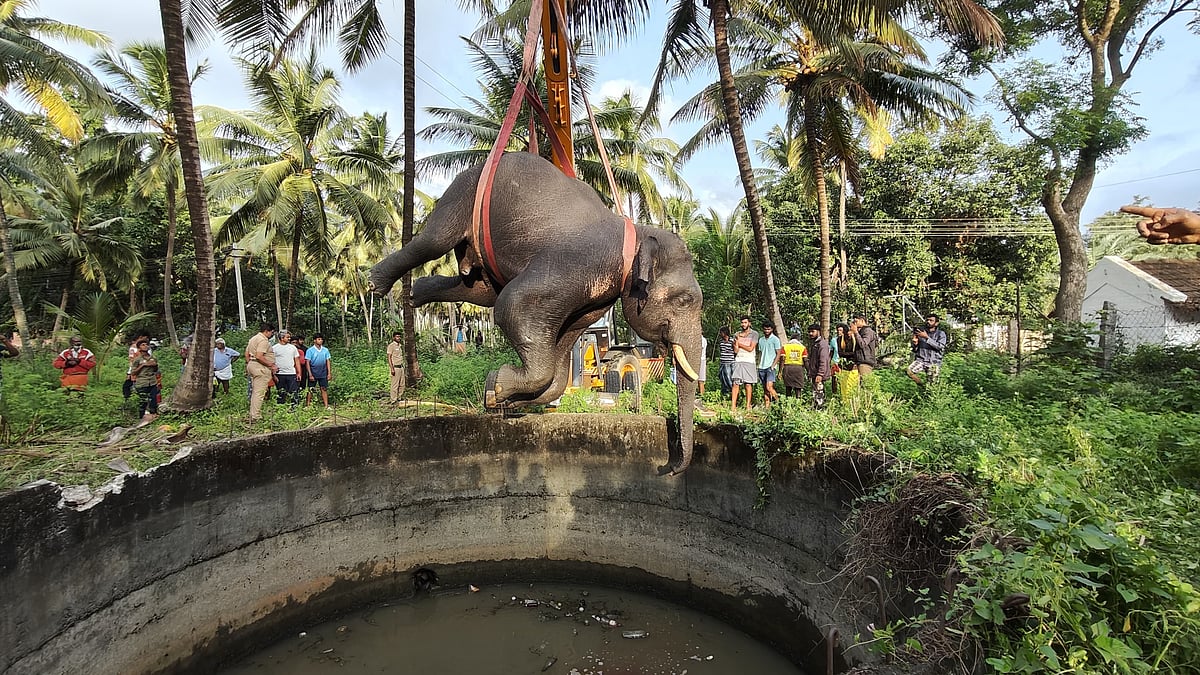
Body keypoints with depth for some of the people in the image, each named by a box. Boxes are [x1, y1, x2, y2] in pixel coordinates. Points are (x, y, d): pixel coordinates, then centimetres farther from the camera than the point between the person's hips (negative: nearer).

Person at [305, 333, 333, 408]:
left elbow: (328, 362, 8)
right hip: (313, 374, -3)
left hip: (323, 374, 3)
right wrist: (310, 374, -11)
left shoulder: (325, 350, 6)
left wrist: (329, 373, 3)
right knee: (310, 390, 4)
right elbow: (307, 363, -5)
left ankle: (326, 406, 5)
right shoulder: (310, 350, -4)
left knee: (324, 389, 4)